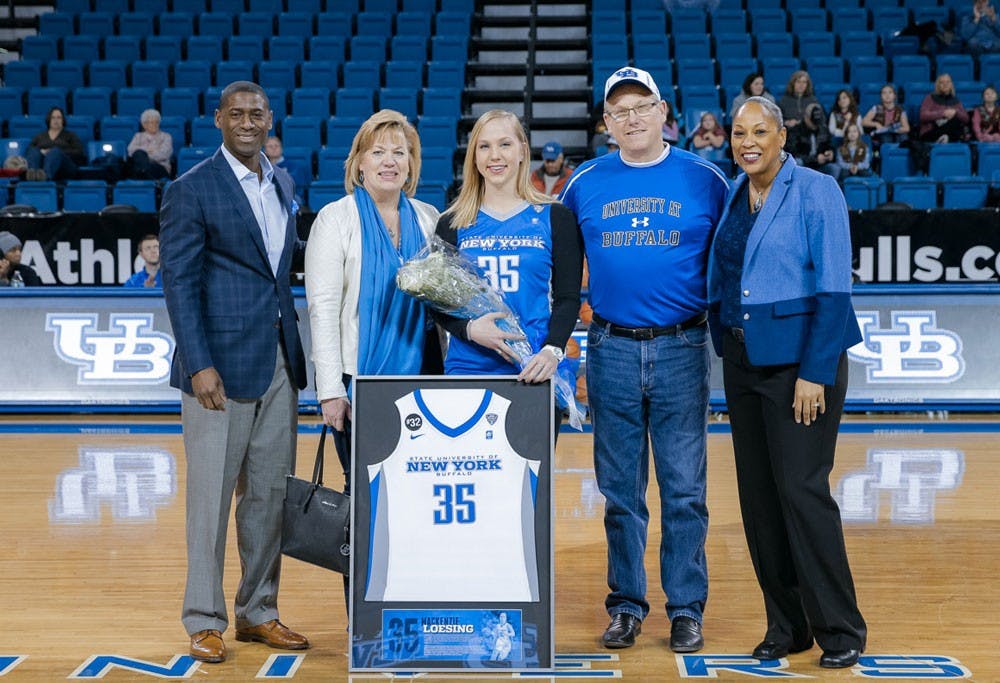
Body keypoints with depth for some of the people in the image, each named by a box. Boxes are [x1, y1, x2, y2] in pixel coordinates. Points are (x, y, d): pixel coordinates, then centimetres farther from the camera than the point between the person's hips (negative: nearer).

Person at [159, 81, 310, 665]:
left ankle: (258, 611, 23)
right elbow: (180, 282, -11)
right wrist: (199, 365, -17)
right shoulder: (192, 190, -7)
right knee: (212, 494, 0)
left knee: (270, 491, 11)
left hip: (280, 360, 7)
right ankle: (205, 621, 12)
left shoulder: (281, 182, 14)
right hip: (223, 363, -6)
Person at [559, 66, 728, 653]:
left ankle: (687, 608, 11)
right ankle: (626, 605, 18)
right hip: (611, 351, 2)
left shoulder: (705, 180, 2)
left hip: (682, 350, -1)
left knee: (684, 488, 1)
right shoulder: (585, 184, 7)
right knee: (620, 489, 8)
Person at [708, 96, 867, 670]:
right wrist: (726, 350, 10)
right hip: (742, 359, 7)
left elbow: (834, 289, -13)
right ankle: (786, 625, 18)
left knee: (802, 488, -8)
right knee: (758, 493, 7)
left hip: (799, 357, -6)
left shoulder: (816, 192, -8)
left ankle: (840, 629, 6)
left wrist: (814, 373, -17)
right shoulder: (731, 196, 10)